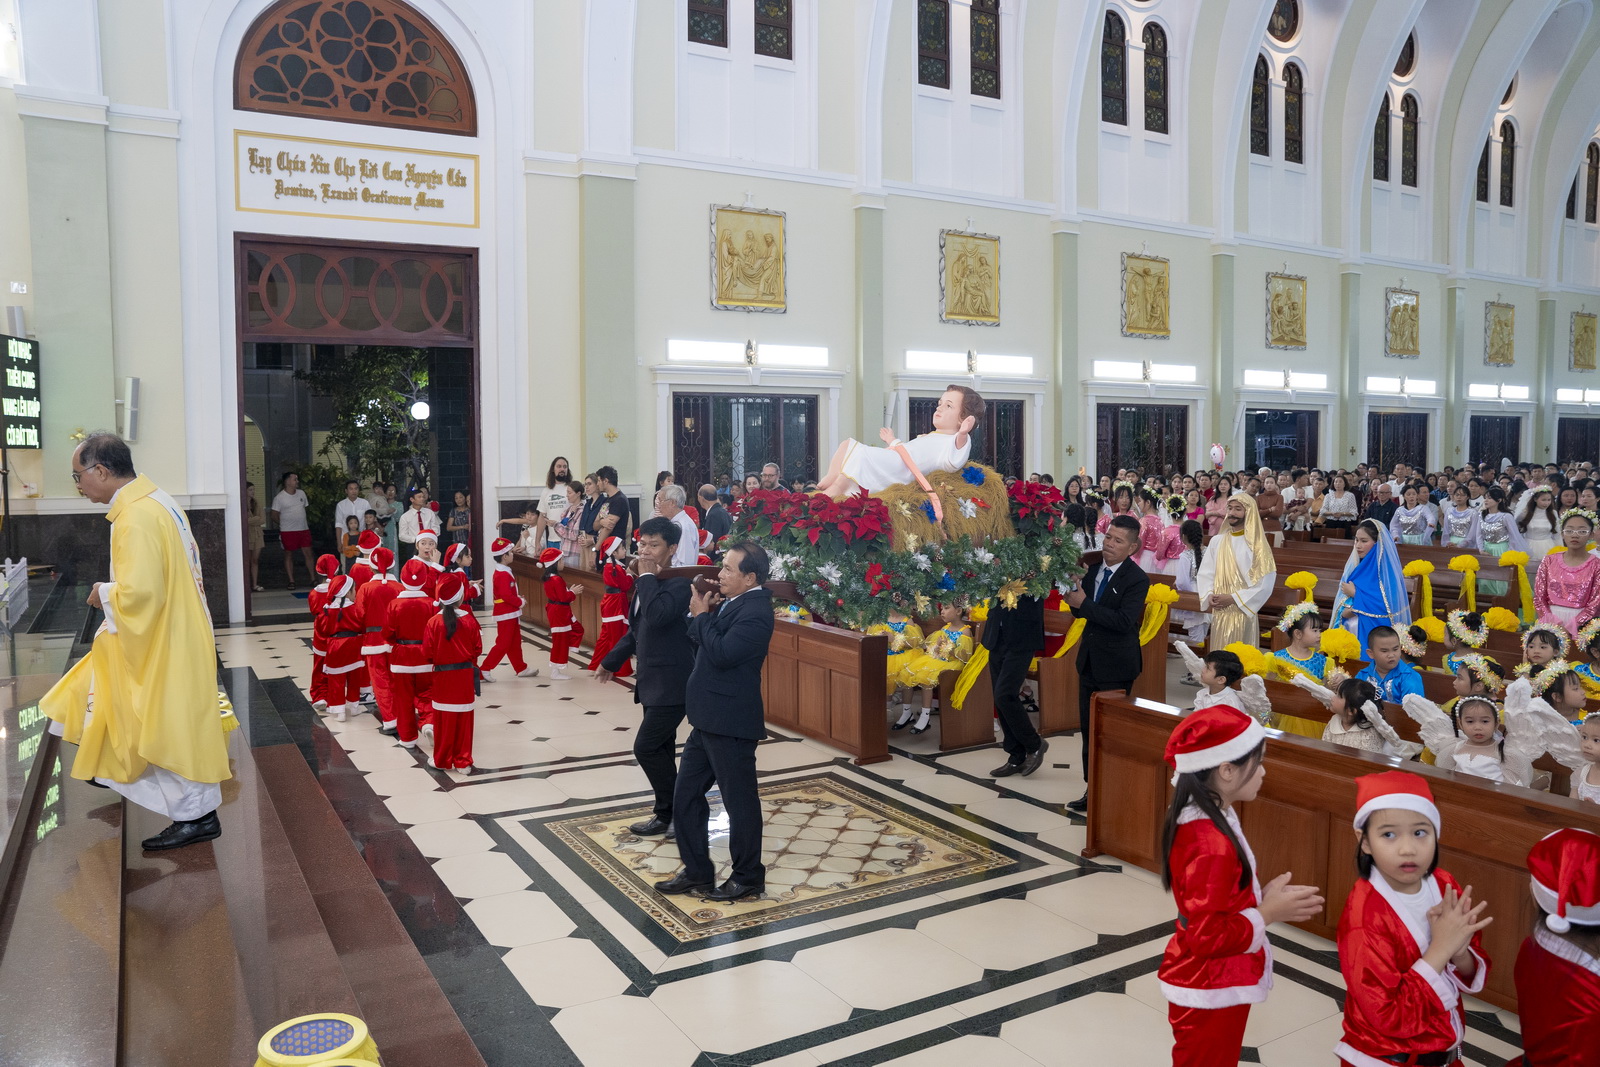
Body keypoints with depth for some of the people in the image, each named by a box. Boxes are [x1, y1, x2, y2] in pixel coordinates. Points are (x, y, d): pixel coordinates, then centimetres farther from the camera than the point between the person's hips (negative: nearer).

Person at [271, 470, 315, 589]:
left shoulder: (301, 493, 8)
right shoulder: (279, 498, -6)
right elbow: (274, 516, -2)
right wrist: (283, 524, 1)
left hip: (303, 529, 4)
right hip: (287, 531, -4)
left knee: (307, 552, 1)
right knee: (288, 555, 5)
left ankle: (312, 578, 7)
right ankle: (291, 581, 10)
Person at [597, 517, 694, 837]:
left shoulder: (680, 583, -17)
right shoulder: (646, 583, 10)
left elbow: (657, 615, -35)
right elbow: (636, 629, 22)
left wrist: (647, 577, -23)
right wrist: (611, 661, 29)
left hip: (671, 683, -9)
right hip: (652, 681, 9)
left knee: (646, 747, -8)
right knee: (660, 750, 14)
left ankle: (670, 813, 8)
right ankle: (669, 811, 26)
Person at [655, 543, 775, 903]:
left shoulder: (755, 611, -19)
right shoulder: (731, 603, 10)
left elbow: (721, 653, -28)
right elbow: (698, 645, 14)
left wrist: (702, 615, -14)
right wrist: (701, 614, -4)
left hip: (730, 725, -10)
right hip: (708, 721, 10)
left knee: (740, 802, 6)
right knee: (685, 797, 15)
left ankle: (748, 878, 21)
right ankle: (696, 872, 28)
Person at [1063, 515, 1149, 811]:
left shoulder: (1137, 580, -16)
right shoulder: (1092, 567, 4)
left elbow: (1124, 621, -28)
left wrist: (1084, 604, -26)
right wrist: (1073, 599, -11)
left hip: (1116, 665, -7)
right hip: (1089, 660, 7)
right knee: (1088, 727, 13)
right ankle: (1092, 787, 25)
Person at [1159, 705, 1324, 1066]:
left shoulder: (1206, 817, -1)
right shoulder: (1212, 845, -31)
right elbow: (1209, 936, -28)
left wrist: (1264, 896, -3)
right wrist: (1268, 913, -18)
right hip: (1210, 994, -9)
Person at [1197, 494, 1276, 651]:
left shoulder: (1257, 545, -5)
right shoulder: (1216, 541, 7)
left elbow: (1265, 583, -10)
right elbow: (1205, 573, 9)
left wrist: (1233, 598, -16)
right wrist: (1209, 595, -9)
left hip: (1242, 612, -4)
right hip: (1219, 612, 4)